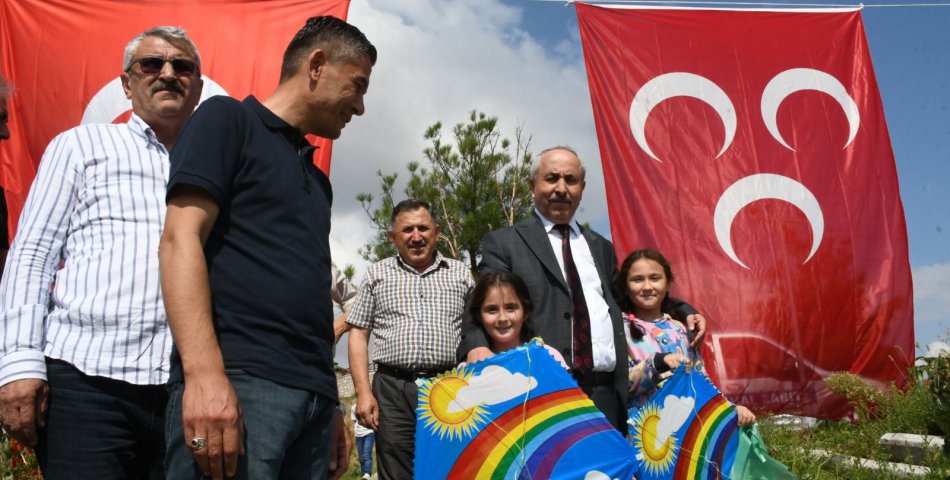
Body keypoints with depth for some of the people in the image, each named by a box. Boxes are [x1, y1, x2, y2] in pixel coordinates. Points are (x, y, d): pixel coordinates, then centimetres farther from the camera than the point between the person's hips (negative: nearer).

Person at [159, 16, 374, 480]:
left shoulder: (316, 178, 26)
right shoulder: (227, 119, 4)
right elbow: (181, 241, -8)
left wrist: (329, 404, 17)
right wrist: (204, 371, -21)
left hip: (313, 392, 7)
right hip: (237, 379, -7)